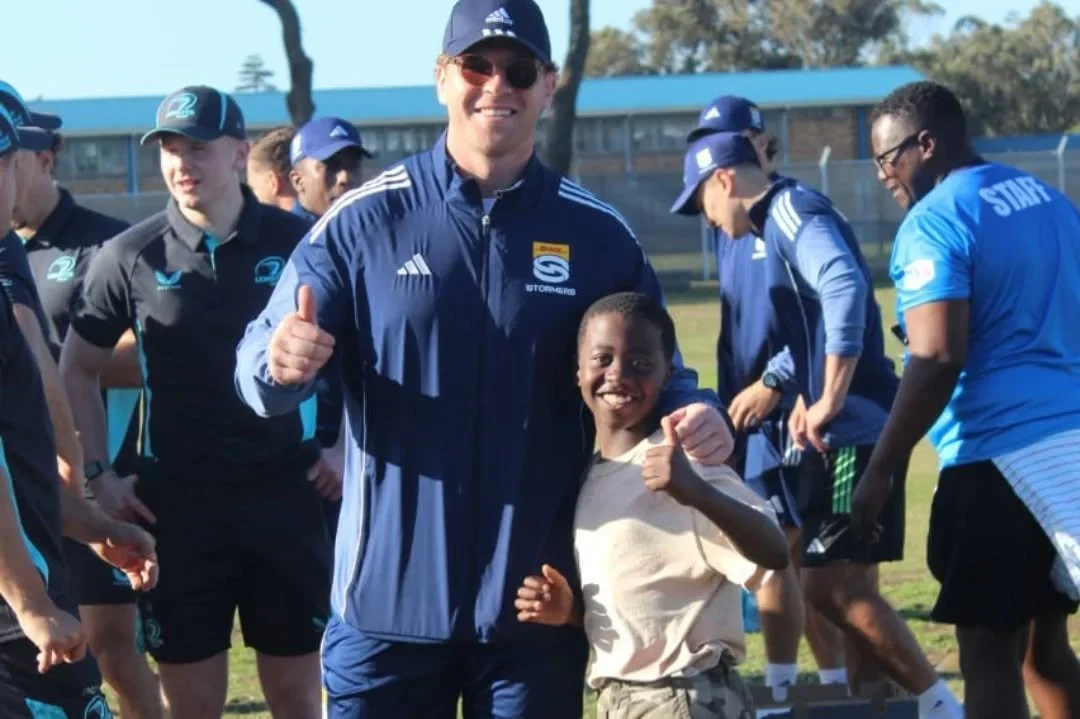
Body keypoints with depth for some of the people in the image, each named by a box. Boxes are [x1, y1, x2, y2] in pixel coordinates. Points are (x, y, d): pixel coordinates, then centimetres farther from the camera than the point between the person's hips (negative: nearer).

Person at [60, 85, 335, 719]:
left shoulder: (298, 243, -2)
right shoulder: (131, 257, -1)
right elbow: (78, 369, 10)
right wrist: (98, 475, 2)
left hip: (286, 498, 0)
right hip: (177, 503, 0)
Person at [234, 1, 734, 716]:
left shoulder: (598, 234, 3)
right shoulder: (363, 221, -1)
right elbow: (260, 368, -2)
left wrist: (696, 415, -14)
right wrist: (280, 365, -27)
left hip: (538, 605, 1)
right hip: (387, 599, -1)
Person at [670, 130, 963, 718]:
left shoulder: (791, 212, -12)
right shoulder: (782, 221, 19)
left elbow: (845, 289, -29)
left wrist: (829, 402, -25)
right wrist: (806, 396, 13)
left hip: (854, 432, -10)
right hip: (846, 433, 10)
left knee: (833, 586, -11)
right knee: (848, 587, 13)